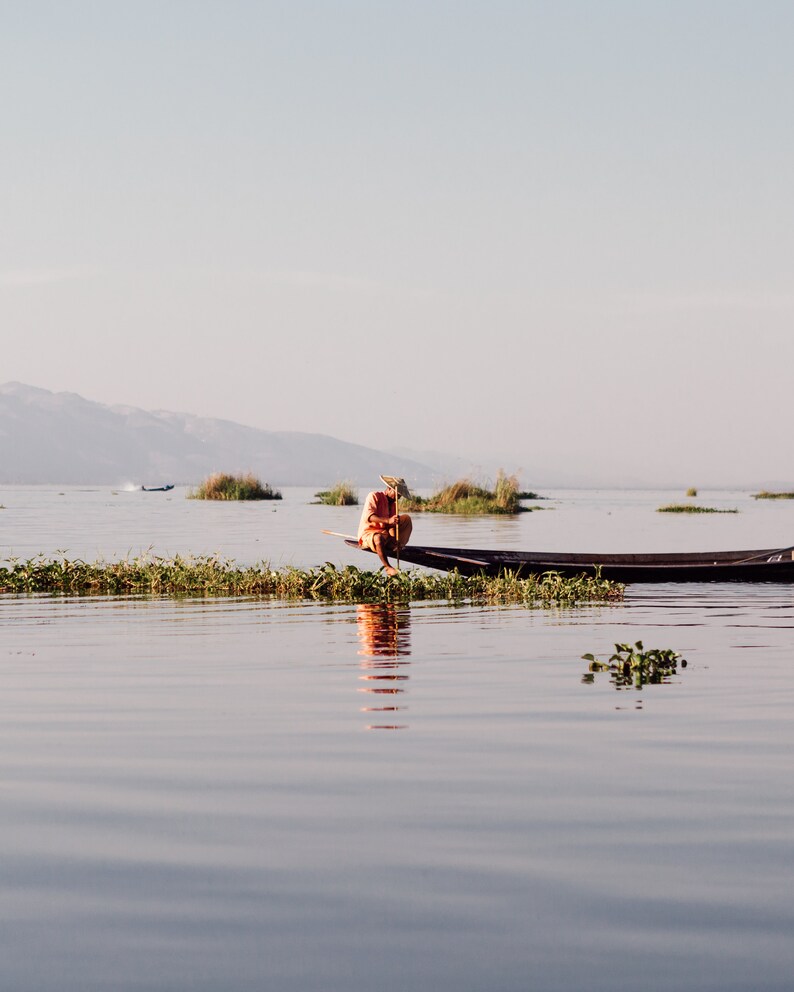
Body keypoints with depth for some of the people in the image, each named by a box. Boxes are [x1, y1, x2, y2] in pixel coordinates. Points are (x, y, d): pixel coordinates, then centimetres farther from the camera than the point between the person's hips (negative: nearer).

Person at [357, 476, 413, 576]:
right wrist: (388, 521, -38)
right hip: (368, 533, -7)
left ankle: (396, 548, -13)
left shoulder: (393, 504, 13)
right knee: (378, 538, -43)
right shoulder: (374, 496, -8)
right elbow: (368, 516, -25)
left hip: (386, 534, 7)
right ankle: (387, 567, -35)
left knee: (406, 518, -1)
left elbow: (393, 524, 3)